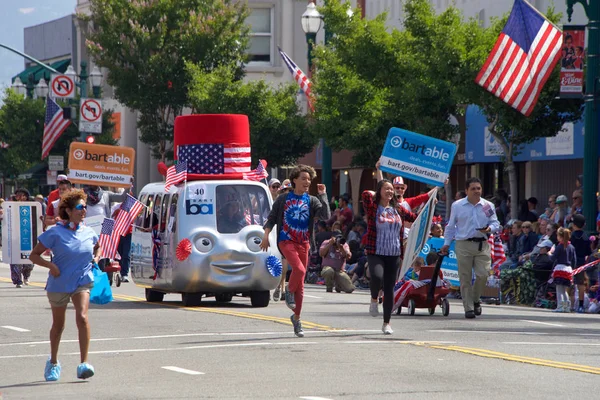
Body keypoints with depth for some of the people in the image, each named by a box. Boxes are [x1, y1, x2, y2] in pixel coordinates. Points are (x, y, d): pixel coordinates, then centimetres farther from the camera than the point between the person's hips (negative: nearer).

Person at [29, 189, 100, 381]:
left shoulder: (89, 233, 2)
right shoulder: (55, 233, -10)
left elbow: (98, 247, 26)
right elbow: (34, 255, -6)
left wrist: (96, 258, 5)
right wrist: (50, 265, -20)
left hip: (82, 281, 1)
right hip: (59, 283, -1)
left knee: (82, 317, -22)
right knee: (58, 324, 14)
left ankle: (84, 364, -23)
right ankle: (53, 363, 37)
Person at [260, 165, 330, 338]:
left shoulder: (312, 201, 6)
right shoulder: (283, 199, 3)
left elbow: (326, 216, -9)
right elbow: (272, 218, 8)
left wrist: (323, 195, -9)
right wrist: (266, 235, -4)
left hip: (304, 243, 3)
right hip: (286, 241, -3)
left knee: (301, 284, 5)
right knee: (299, 269, -29)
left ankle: (296, 318, 15)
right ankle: (289, 292, 0)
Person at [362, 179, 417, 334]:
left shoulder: (397, 209, 11)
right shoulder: (373, 207, -2)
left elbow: (415, 218, 22)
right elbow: (366, 195, -21)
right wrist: (376, 194, -3)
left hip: (394, 254, 4)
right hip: (375, 253, -4)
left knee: (389, 289, 5)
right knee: (377, 276, -31)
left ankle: (386, 323, 17)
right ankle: (374, 299, 1)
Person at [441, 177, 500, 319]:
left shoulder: (488, 206, 9)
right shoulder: (457, 206, 7)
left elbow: (496, 224, 10)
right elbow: (451, 226, 13)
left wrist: (489, 229, -12)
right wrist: (446, 243, 10)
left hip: (482, 245, 1)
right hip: (463, 245, -1)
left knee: (483, 274, -9)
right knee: (465, 278, -2)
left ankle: (476, 300, 17)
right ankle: (469, 308, 5)